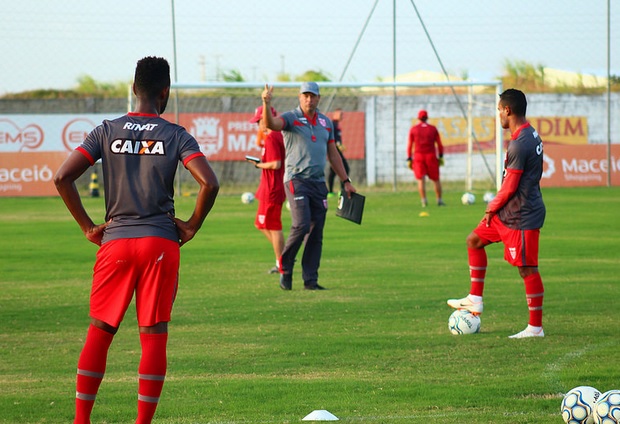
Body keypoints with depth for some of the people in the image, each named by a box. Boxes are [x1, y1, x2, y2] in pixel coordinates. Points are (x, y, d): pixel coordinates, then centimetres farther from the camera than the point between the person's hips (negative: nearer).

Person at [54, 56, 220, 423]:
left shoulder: (107, 132, 5)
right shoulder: (176, 136, 0)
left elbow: (63, 178, -3)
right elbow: (209, 183, -13)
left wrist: (88, 226, 5)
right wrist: (192, 226, 2)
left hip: (115, 241, 2)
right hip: (161, 243, -2)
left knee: (100, 331, 10)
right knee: (154, 335, 3)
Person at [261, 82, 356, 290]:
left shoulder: (326, 122, 14)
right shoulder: (290, 118, -2)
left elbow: (333, 154, 20)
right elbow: (271, 124, -24)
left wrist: (346, 181, 18)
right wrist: (266, 103, -43)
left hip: (318, 182, 5)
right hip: (296, 180, -5)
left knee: (316, 232, 2)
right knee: (301, 225, -18)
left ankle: (310, 280, 7)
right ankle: (285, 268, 0)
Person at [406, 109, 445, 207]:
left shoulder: (413, 129, 3)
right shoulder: (433, 129, 4)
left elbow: (410, 145, 1)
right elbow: (439, 144, 2)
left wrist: (409, 159, 4)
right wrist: (441, 157, 9)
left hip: (418, 156, 0)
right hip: (431, 156, 0)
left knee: (421, 179, -3)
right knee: (436, 179, 9)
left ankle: (424, 200, -18)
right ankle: (439, 200, 6)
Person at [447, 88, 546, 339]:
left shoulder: (519, 145, -23)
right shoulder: (531, 135, 9)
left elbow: (509, 188, -21)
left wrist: (492, 208, -2)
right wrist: (495, 208, 17)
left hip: (521, 216, -11)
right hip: (509, 212, 11)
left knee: (527, 269, -4)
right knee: (474, 240, 18)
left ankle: (536, 327, 1)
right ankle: (475, 300, 23)